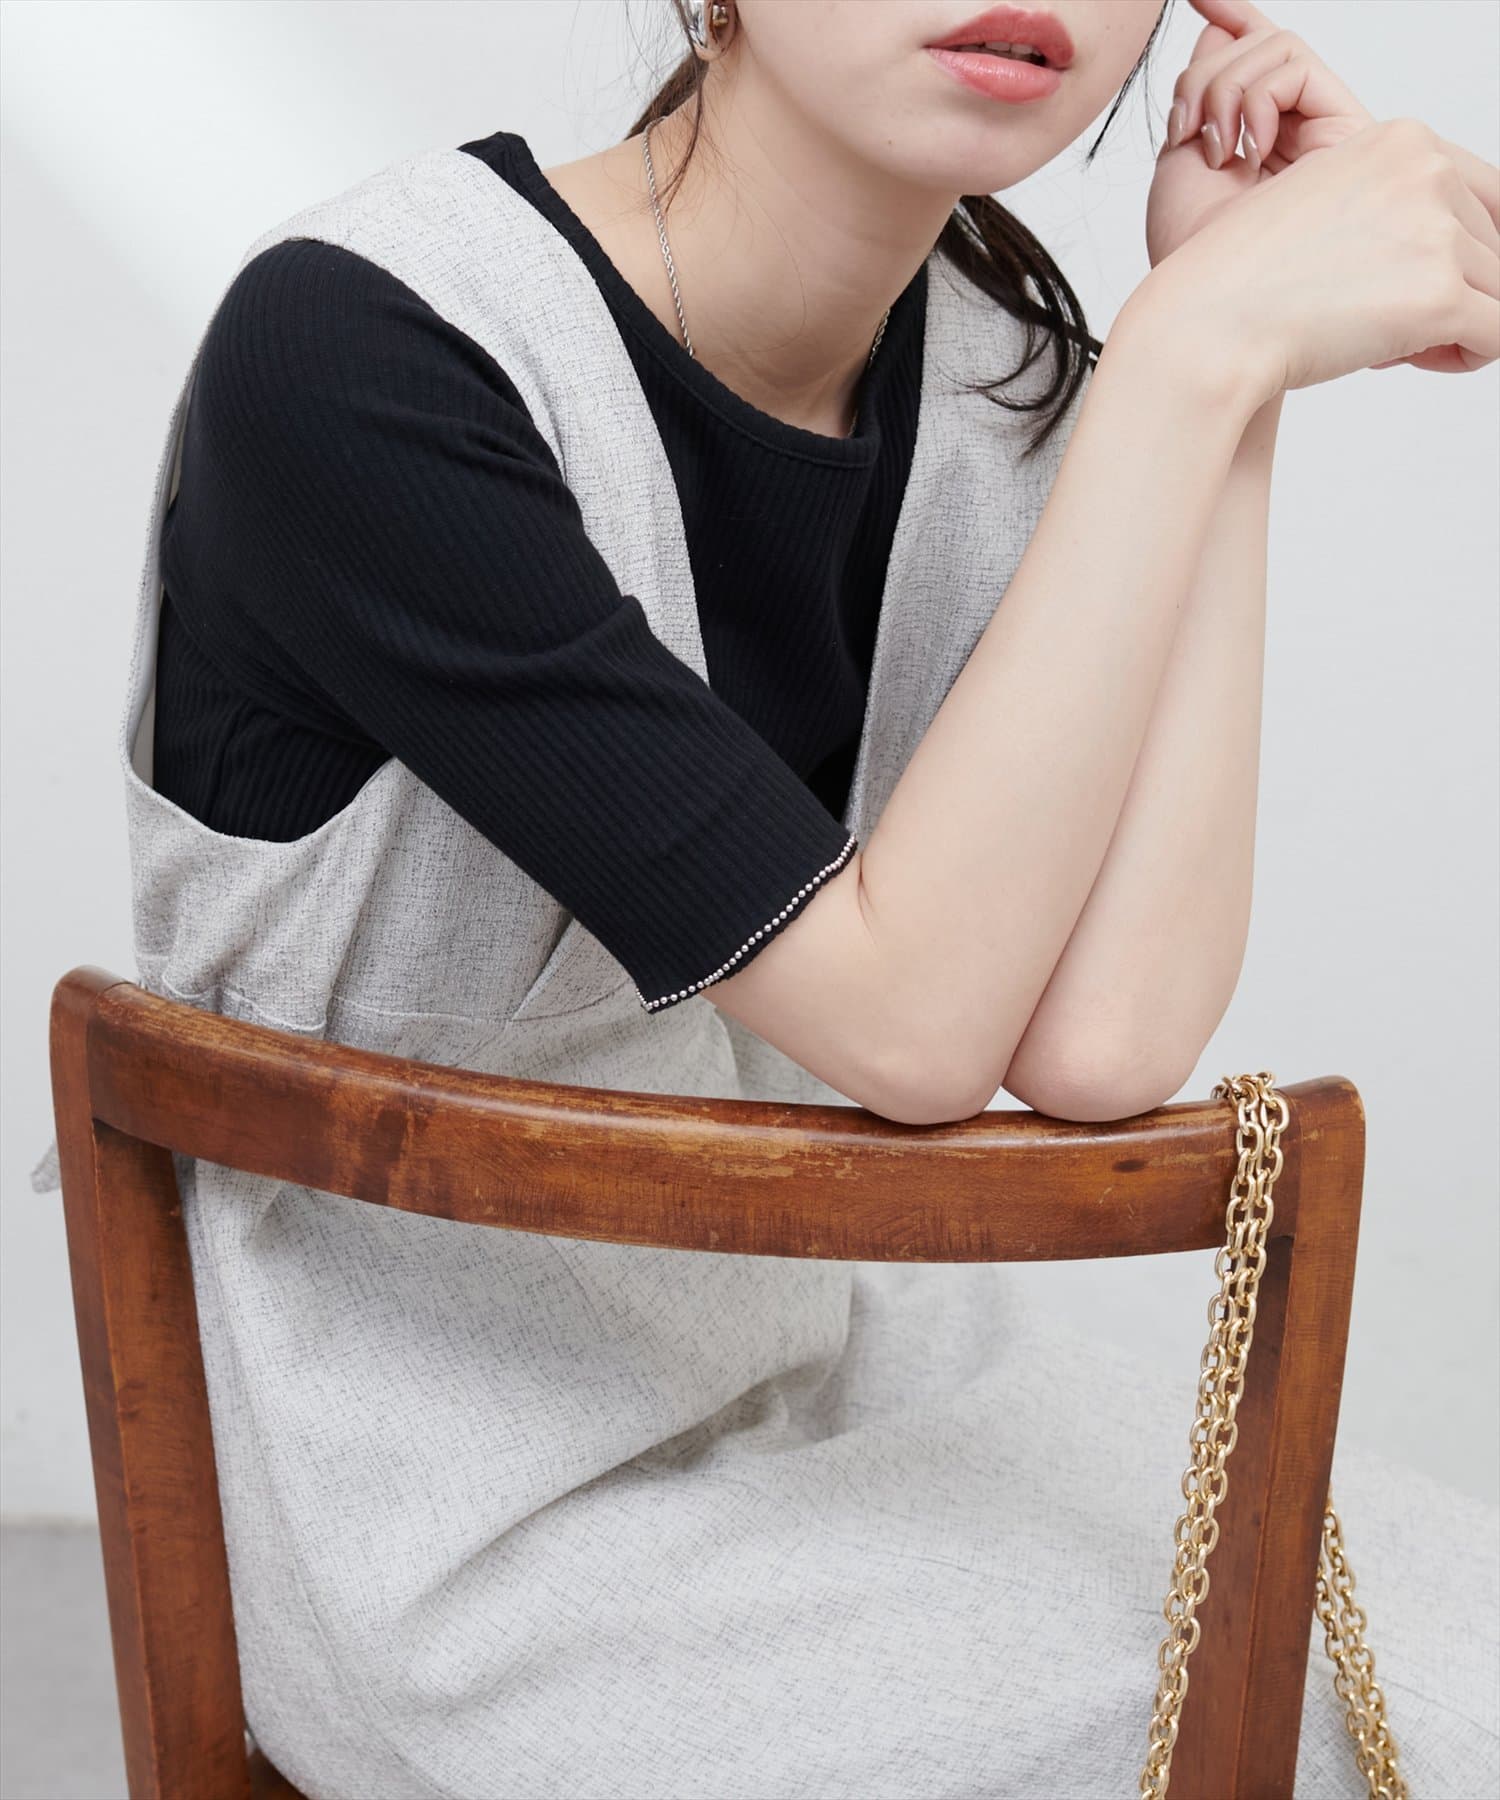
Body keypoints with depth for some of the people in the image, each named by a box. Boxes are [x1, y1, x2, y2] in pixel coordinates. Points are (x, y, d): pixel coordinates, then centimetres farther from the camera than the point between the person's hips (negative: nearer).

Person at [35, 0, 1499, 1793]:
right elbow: (911, 1020, -26)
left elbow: (1094, 1039, -20)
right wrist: (1196, 361, -27)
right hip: (462, 1503, -5)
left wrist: (1230, 357, -19)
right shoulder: (355, 349, -23)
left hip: (811, 1339, 6)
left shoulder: (997, 352, -5)